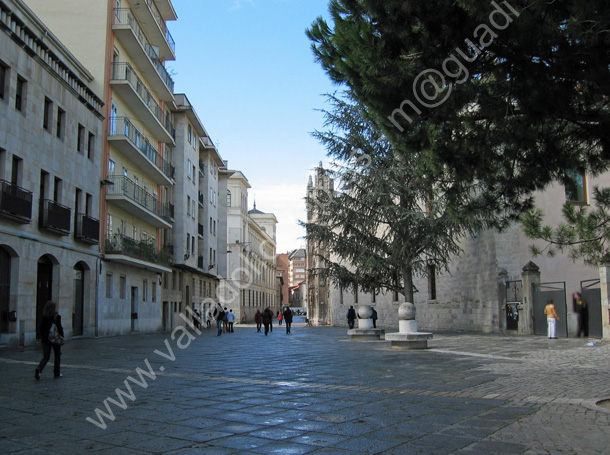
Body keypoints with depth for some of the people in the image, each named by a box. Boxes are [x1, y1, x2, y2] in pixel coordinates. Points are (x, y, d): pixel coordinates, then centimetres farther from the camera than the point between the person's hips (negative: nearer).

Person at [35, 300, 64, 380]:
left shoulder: (44, 317, 1)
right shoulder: (57, 317, -9)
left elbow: (41, 328, 3)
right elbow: (59, 328, -12)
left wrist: (44, 336, 13)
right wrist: (62, 337, -2)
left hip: (46, 339, 3)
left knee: (46, 357, 7)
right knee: (57, 355, 15)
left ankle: (39, 369, -19)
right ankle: (57, 373, 19)